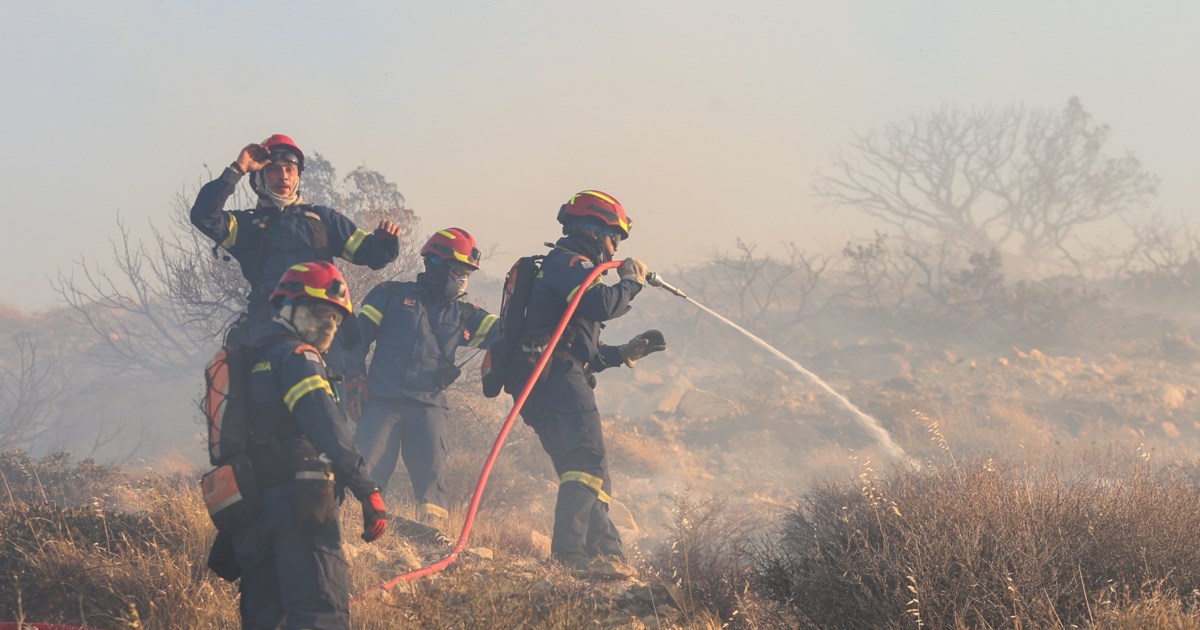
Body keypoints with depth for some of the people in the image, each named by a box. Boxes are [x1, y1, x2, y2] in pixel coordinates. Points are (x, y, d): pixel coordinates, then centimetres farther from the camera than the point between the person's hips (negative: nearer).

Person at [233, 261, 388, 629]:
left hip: (253, 511, 9)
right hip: (300, 500, -9)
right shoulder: (295, 355, -5)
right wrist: (367, 491, -23)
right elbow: (327, 428, -19)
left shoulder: (251, 359, 23)